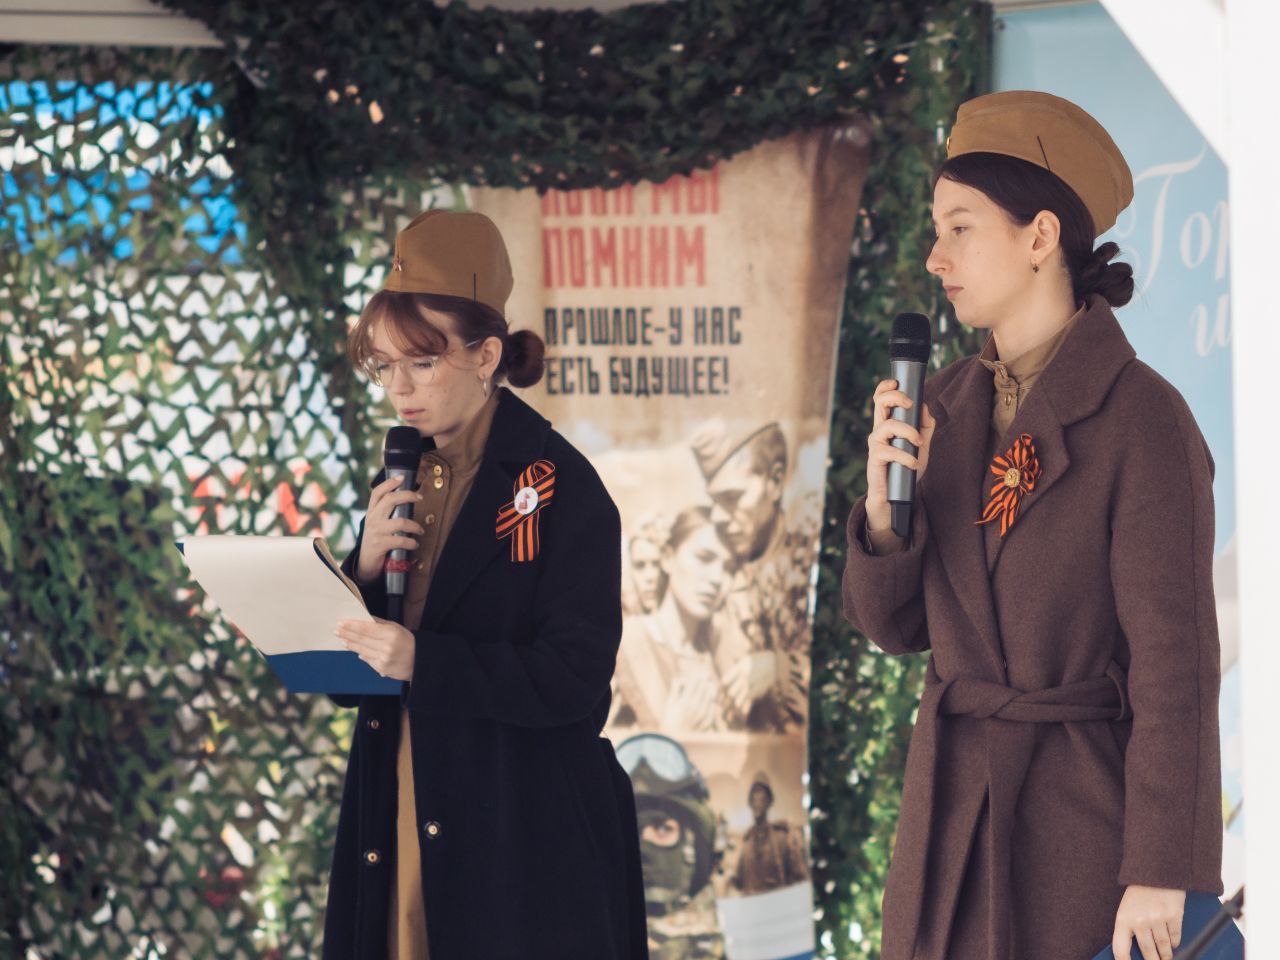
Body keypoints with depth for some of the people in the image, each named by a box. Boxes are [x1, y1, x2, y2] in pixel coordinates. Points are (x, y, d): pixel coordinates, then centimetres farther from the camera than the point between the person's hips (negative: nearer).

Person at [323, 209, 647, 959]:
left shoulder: (559, 485, -7)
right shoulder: (404, 483, 12)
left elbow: (573, 677, -15)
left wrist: (424, 662, -26)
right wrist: (365, 571, -6)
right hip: (401, 834, 6)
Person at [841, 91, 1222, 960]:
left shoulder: (1142, 419, -13)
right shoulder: (948, 406, 7)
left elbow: (1175, 662, -14)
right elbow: (897, 626, 10)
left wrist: (1160, 878, -16)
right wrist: (884, 505, -10)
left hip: (1090, 812, -6)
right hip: (954, 801, 6)